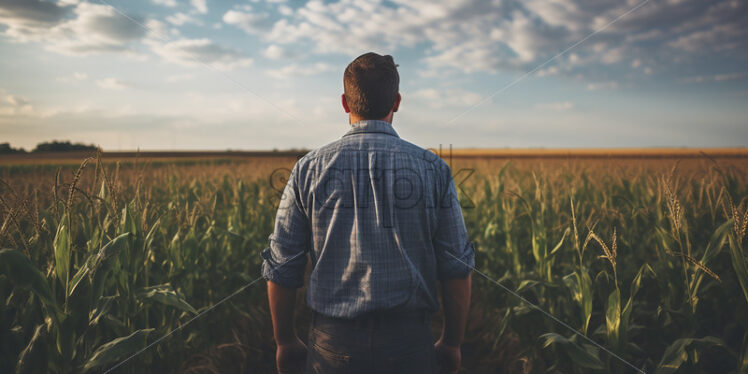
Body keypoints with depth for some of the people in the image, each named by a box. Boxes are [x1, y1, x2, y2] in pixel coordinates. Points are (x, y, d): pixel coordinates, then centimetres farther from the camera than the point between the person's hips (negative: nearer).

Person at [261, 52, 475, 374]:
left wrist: (285, 341, 14)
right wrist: (451, 343, 12)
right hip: (409, 340, 0)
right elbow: (457, 268, -1)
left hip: (334, 343, 1)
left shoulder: (309, 169, -4)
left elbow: (281, 269, 0)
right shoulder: (433, 169, -3)